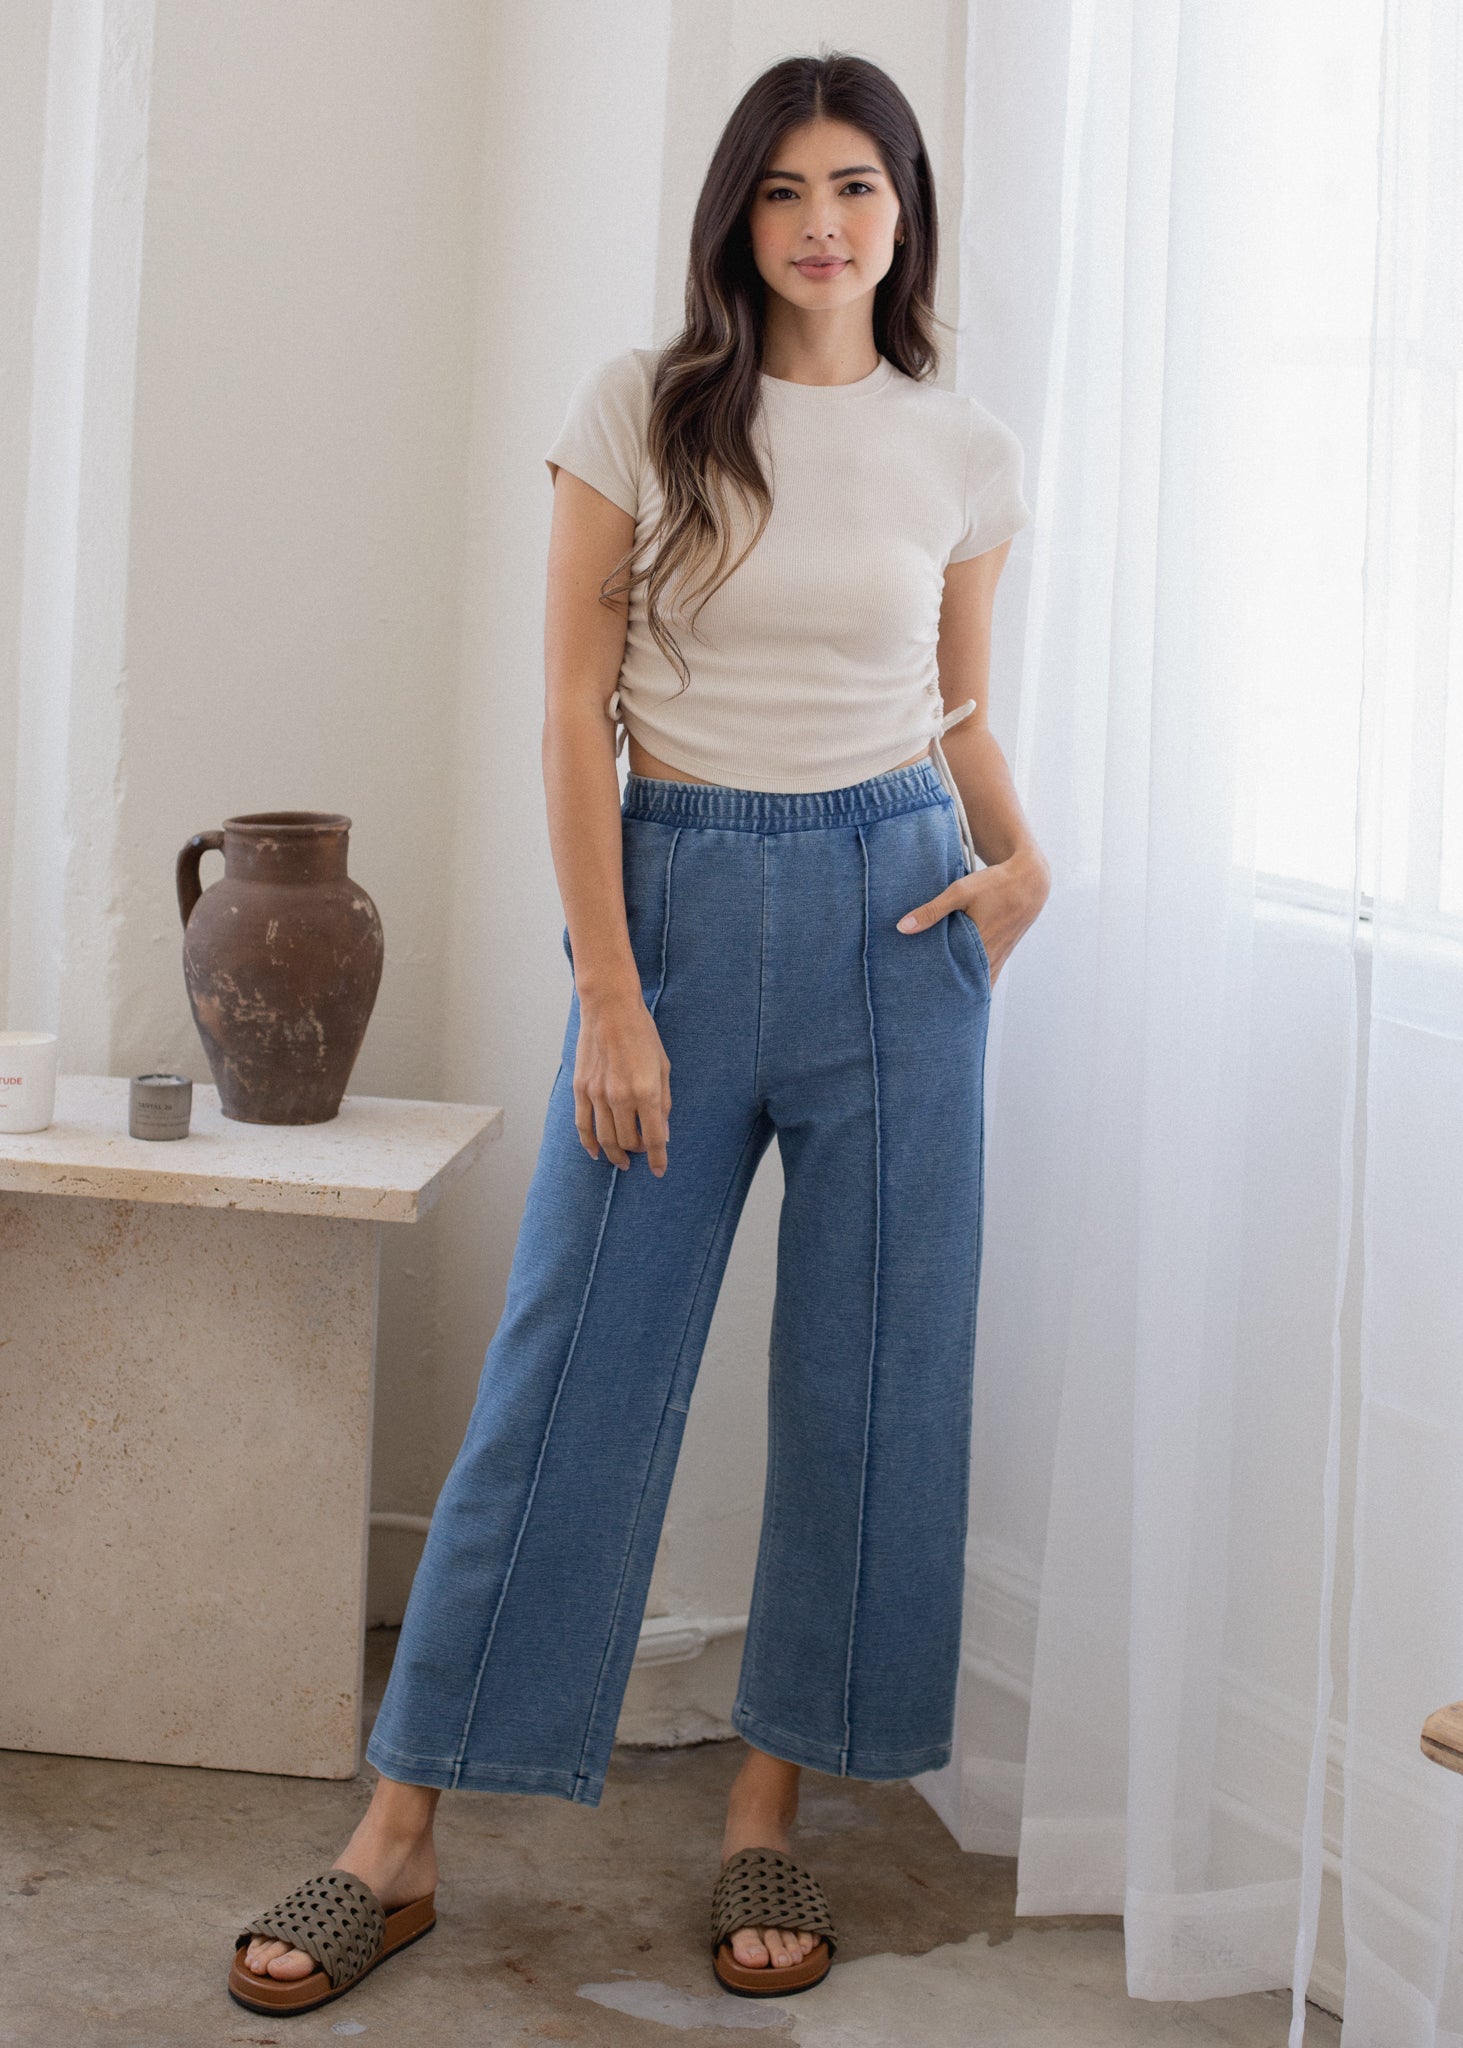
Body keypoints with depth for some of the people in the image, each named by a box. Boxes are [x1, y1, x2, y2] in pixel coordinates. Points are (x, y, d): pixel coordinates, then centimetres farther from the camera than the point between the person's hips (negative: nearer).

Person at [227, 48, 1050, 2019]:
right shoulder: (642, 409, -1)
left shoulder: (965, 451, 6)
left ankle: (770, 1820, 19)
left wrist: (1020, 854, -3)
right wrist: (610, 990, -9)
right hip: (676, 897, -2)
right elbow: (576, 705, -3)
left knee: (869, 1382, 4)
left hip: (895, 911, 2)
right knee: (570, 1373, -1)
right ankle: (398, 1844, 9)